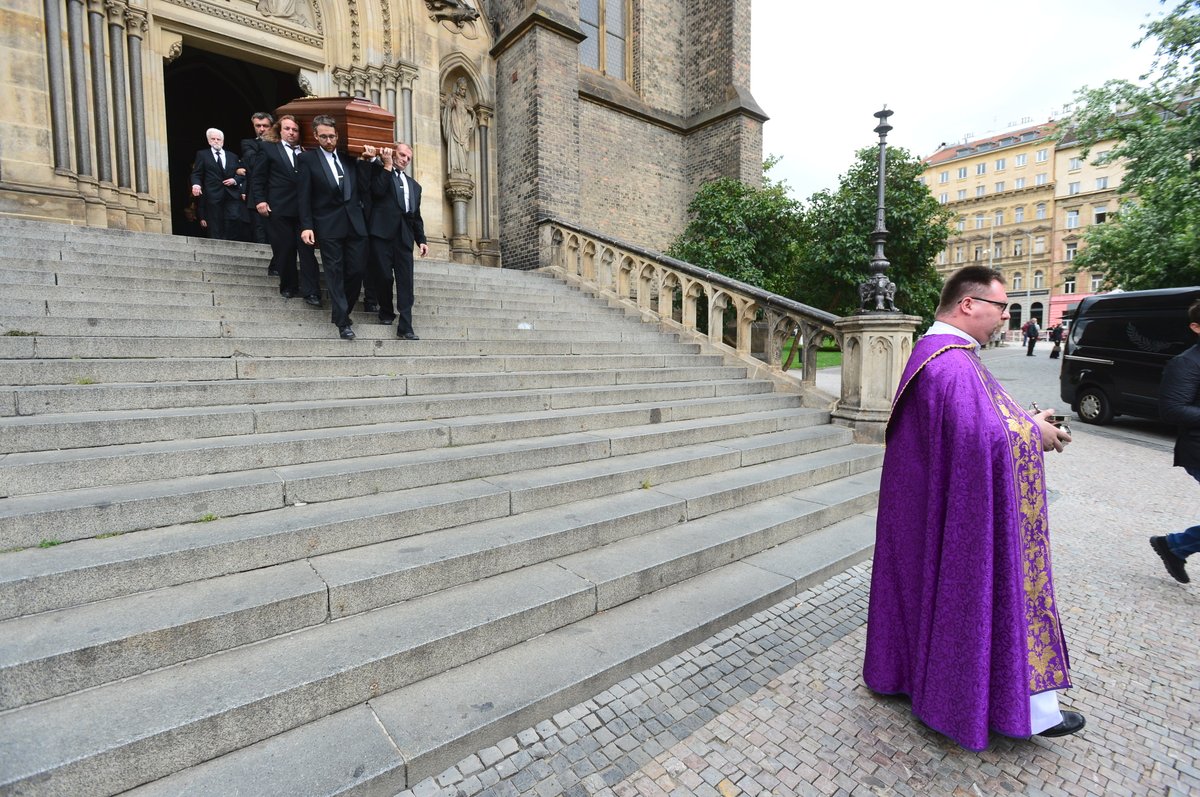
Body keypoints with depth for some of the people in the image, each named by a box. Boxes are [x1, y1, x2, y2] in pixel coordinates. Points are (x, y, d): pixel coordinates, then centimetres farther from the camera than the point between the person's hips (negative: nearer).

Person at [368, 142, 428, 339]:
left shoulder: (414, 185, 26)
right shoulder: (379, 171, 13)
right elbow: (377, 191, -8)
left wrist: (421, 240, 11)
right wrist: (387, 166, -1)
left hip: (404, 236, 3)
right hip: (382, 232, -3)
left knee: (406, 281, -6)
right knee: (384, 276, -4)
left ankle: (405, 327, -9)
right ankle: (386, 312, 19)